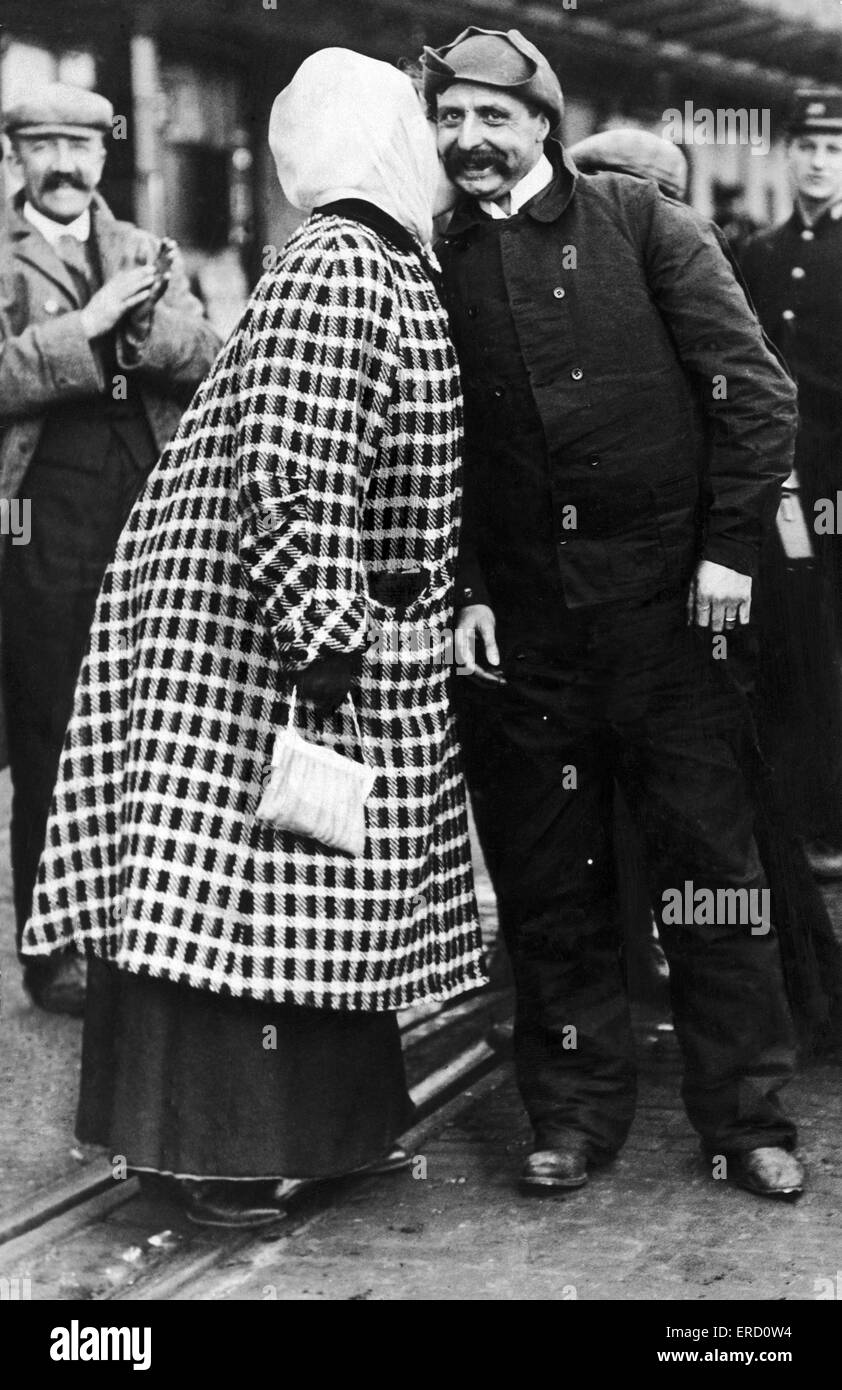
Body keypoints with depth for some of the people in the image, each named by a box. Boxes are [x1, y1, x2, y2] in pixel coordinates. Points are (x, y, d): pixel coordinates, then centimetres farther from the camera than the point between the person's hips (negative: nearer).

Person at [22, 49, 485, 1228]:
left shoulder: (390, 266, 14)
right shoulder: (338, 269, -17)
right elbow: (285, 483, -25)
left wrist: (351, 640, 22)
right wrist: (327, 644, -24)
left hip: (354, 631, 10)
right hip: (267, 631, -10)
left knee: (317, 892, 15)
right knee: (245, 886, -3)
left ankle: (334, 1120, 26)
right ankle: (217, 1148, 5)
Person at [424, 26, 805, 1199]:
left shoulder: (638, 222, -1)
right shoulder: (438, 266, 6)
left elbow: (757, 392, -2)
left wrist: (730, 548, -8)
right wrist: (466, 591, 2)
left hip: (666, 592, -2)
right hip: (531, 616, 3)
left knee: (709, 853, 2)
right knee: (549, 875, 7)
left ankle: (747, 1114, 14)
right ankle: (576, 1111, 21)